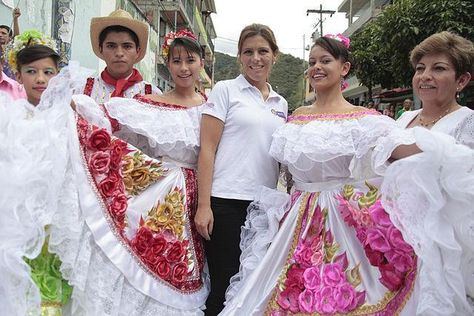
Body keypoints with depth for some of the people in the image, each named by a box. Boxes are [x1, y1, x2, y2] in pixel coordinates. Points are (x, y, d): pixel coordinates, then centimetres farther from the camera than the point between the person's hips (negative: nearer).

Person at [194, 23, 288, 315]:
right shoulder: (226, 91, 2)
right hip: (226, 202, -5)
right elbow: (207, 149, -5)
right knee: (224, 287, -1)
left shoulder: (280, 104, 16)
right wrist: (204, 205, -12)